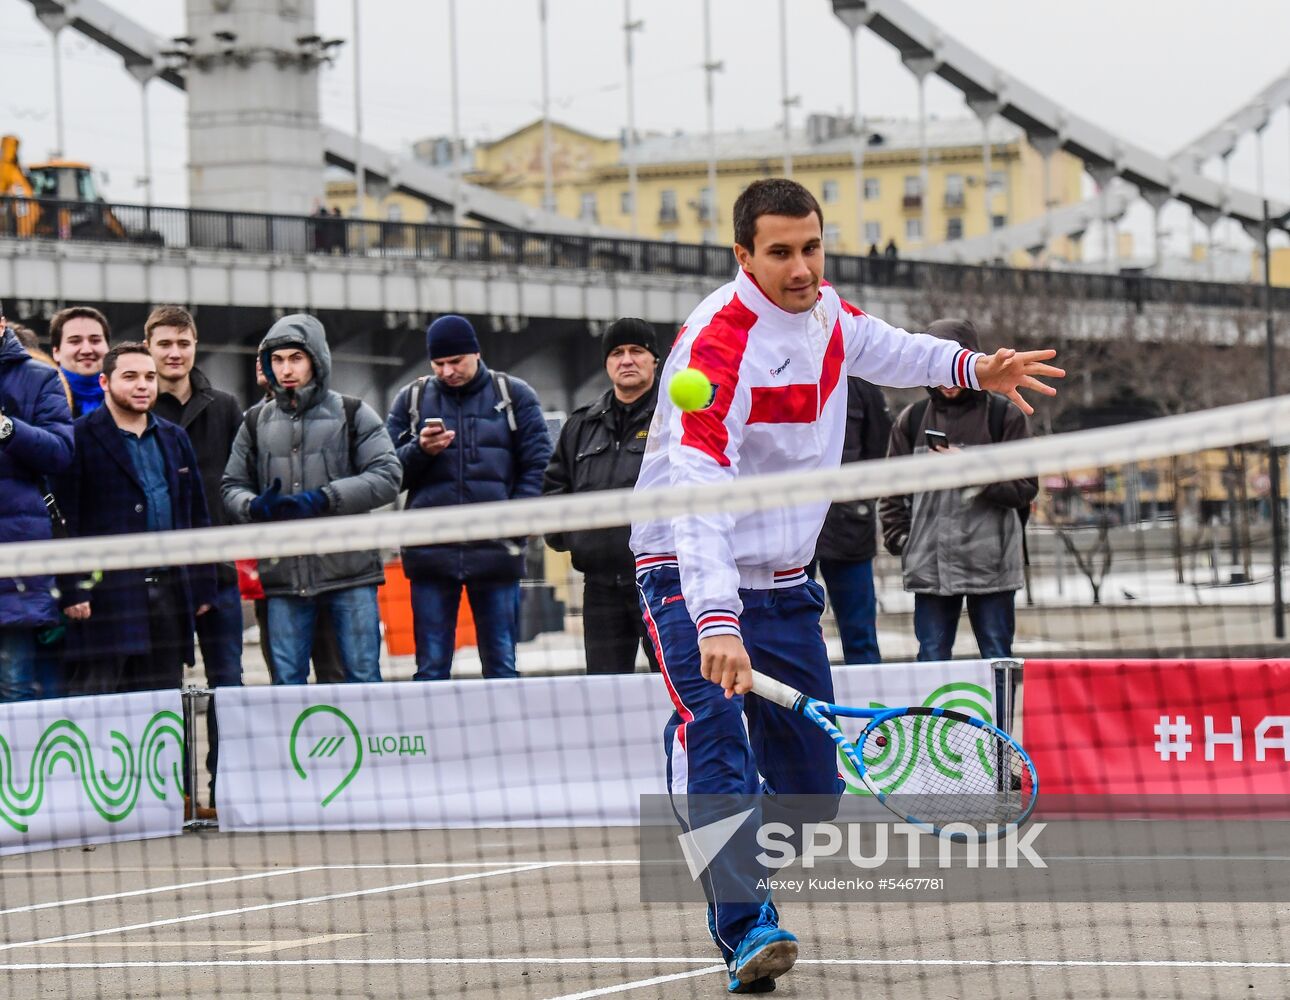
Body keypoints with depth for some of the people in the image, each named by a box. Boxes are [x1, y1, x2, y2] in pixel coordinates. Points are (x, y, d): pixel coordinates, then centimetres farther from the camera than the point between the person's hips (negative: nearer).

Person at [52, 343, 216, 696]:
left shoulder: (175, 439, 18)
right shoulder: (80, 439, -2)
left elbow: (197, 517, 19)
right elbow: (65, 518, -7)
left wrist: (203, 587, 13)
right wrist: (72, 591, -14)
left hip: (170, 593, 6)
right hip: (106, 597, -6)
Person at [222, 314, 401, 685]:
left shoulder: (352, 414, 5)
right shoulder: (256, 422, 15)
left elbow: (386, 477, -4)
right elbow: (231, 488, 15)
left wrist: (324, 500, -14)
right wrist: (256, 507, -9)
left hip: (350, 571, -3)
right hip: (283, 577, 3)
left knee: (363, 675, -2)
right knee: (287, 681, 3)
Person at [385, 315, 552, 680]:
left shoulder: (514, 396, 6)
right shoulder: (411, 399, 10)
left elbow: (538, 465, 2)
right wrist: (420, 451, -11)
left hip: (496, 553, -1)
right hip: (430, 551, 1)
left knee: (501, 664, 2)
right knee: (431, 667, 2)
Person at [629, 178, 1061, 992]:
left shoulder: (823, 312, 0)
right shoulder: (716, 344, -25)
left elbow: (878, 348, 27)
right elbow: (696, 495, -37)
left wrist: (971, 367, 10)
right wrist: (716, 620, -49)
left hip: (784, 581, 7)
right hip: (694, 577, -7)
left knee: (810, 789, 6)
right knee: (714, 734, -30)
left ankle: (734, 892, 30)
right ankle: (747, 927, -36)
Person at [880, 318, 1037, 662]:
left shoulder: (1004, 416, 2)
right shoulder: (912, 420, 9)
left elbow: (1025, 489, -1)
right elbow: (895, 491, 13)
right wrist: (901, 540, 1)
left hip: (992, 564, -2)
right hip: (930, 564, 2)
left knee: (997, 659, 3)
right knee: (931, 659, 4)